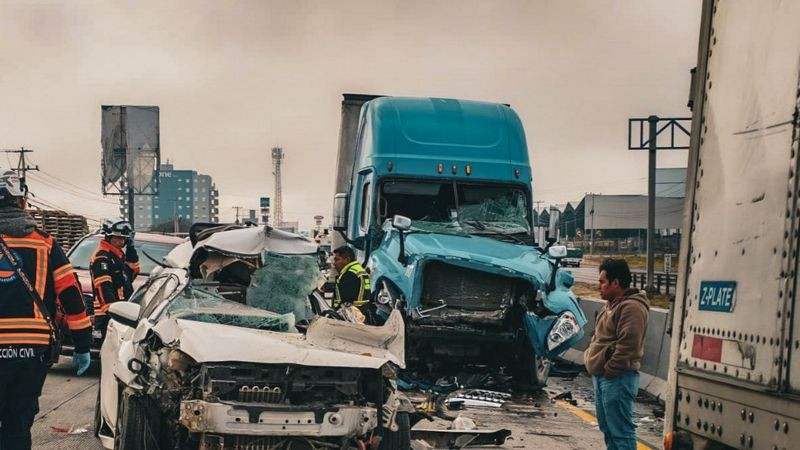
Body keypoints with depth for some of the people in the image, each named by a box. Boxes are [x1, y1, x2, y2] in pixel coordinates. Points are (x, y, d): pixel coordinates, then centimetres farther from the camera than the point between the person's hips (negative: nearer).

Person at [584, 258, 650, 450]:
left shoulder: (631, 307, -17)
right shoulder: (612, 304, 16)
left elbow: (627, 346, -23)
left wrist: (608, 370, -18)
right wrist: (590, 358, 12)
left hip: (617, 379, -11)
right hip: (602, 377, 11)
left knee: (621, 431, -7)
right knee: (608, 429, 17)